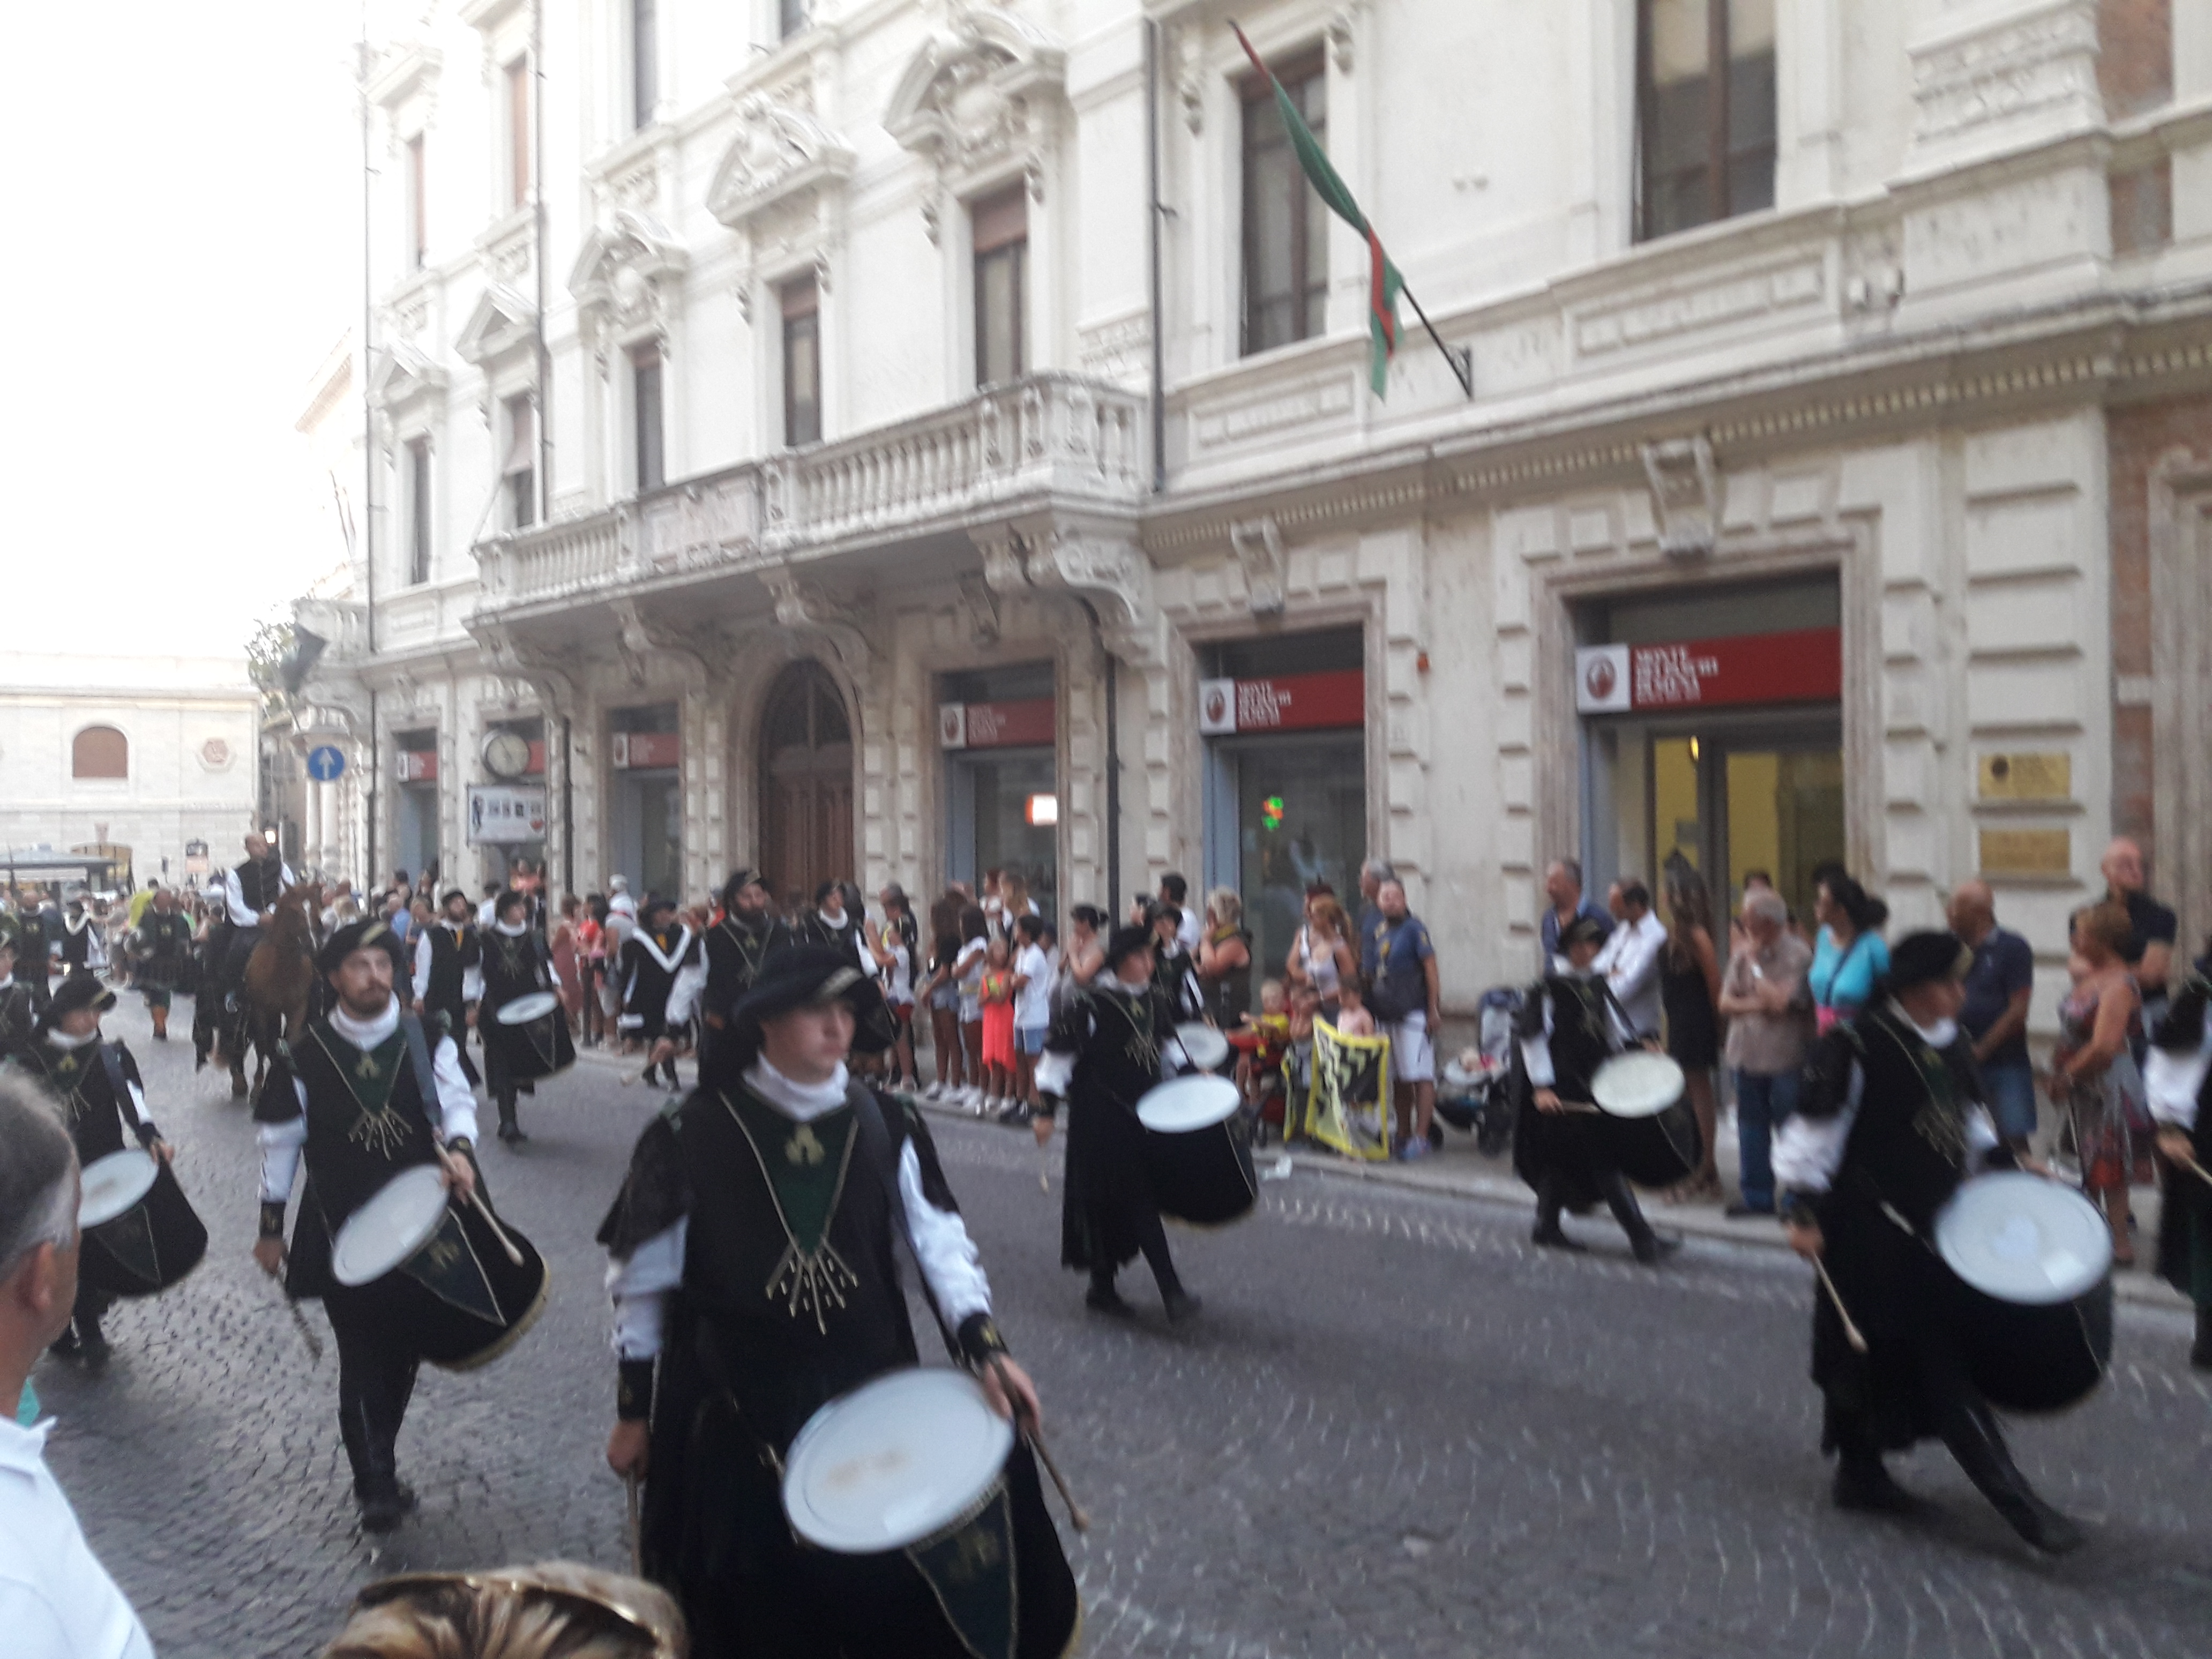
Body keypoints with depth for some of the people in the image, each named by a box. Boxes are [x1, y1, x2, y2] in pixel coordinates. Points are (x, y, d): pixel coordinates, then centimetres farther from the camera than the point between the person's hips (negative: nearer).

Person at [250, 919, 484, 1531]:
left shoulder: (427, 1042, 0)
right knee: (362, 1356, -3)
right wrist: (270, 1227, 8)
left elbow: (456, 1101, -5)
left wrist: (459, 1148, -28)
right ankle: (376, 1486, 6)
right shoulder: (306, 1056, -4)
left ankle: (378, 1459, 34)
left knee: (405, 1349, 12)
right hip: (342, 1230, -2)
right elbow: (280, 1143, 4)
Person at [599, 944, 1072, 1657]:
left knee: (888, 1581, 10)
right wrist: (634, 1410, 3)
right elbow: (643, 1276, -1)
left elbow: (939, 1236, -5)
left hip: (873, 1396, 2)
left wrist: (983, 1344, -20)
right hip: (738, 1410, -2)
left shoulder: (885, 1125, -1)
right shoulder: (694, 1135, -9)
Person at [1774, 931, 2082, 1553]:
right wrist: (1800, 1209, -16)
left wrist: (2004, 1164, 9)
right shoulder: (1856, 1045, -17)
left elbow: (1971, 1119, 22)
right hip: (1869, 1233, -8)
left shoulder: (1951, 1043, 7)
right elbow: (1815, 1127, -15)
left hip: (1935, 1225, 9)